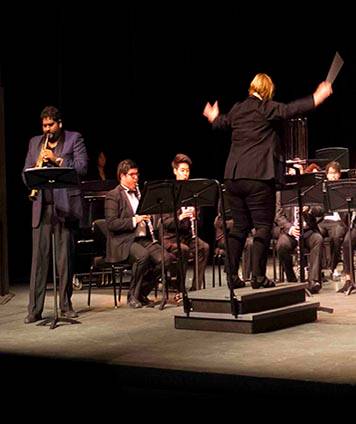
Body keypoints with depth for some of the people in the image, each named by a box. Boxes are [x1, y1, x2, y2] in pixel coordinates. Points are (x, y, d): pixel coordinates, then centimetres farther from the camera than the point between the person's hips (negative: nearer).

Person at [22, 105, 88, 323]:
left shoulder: (74, 139, 6)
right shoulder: (35, 142, 17)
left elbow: (82, 167, -5)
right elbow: (26, 172, 15)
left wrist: (57, 160, -14)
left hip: (66, 205, -2)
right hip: (42, 205, 2)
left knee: (66, 257, 3)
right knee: (39, 256, -2)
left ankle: (66, 305, 13)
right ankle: (35, 309, -2)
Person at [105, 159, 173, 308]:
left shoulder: (137, 193, 22)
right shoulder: (113, 196, -2)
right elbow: (111, 223, -13)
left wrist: (147, 219, 8)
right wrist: (134, 220, -21)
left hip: (143, 238, 7)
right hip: (123, 241, -7)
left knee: (165, 258, -17)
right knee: (143, 255, -36)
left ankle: (142, 292, -1)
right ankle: (133, 295, -15)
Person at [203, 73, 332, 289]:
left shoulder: (237, 109, 13)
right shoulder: (266, 108, -6)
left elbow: (222, 122, 32)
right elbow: (290, 110, -19)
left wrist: (214, 117, 55)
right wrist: (318, 97, -18)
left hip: (233, 176, 7)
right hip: (258, 177, -7)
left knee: (240, 226, 13)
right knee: (263, 226, 0)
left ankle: (232, 275, 12)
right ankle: (258, 276, -3)